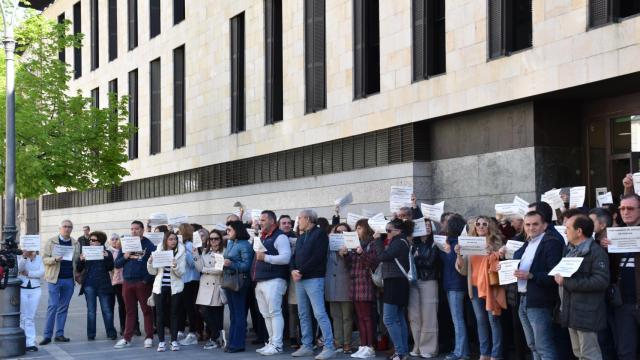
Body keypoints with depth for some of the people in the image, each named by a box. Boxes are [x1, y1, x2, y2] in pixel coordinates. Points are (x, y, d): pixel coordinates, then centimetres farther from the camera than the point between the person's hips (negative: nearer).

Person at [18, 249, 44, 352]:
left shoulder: (39, 258, 8)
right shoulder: (20, 257, 2)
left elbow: (41, 272, -3)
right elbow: (19, 269, -16)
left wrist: (28, 273, -12)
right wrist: (24, 257, -27)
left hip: (35, 290, 2)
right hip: (22, 289, -1)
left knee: (31, 317, 2)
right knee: (23, 317, 1)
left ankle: (31, 343, 0)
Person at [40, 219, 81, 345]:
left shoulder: (75, 243, 11)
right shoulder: (51, 241, 3)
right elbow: (44, 259, 0)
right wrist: (55, 259, -20)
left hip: (69, 279, 3)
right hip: (54, 278, -3)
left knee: (64, 307, 6)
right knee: (53, 306, -6)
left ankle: (59, 334, 11)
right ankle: (47, 335, -2)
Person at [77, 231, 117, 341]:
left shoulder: (106, 253, 3)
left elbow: (111, 267, -6)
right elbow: (79, 270, 6)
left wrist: (107, 257, -21)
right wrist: (81, 260, -13)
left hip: (103, 285, -2)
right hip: (89, 285, 2)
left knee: (107, 310, 0)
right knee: (91, 310, 5)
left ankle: (111, 333, 7)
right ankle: (91, 335, 10)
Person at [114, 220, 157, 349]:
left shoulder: (148, 245, -2)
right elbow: (117, 264, 11)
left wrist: (147, 279, -13)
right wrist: (124, 257, -9)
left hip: (143, 282, -4)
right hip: (127, 282, 4)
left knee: (147, 310, 2)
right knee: (130, 311, 10)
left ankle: (149, 338, 8)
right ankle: (126, 338, 13)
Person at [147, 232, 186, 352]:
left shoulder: (180, 253, 1)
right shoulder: (158, 252, 5)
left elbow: (181, 273, -5)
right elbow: (153, 272, 6)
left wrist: (175, 266, -24)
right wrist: (150, 263, -12)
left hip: (174, 288, -1)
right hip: (160, 287, 1)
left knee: (174, 313, 3)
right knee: (160, 314, 1)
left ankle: (174, 340, 9)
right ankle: (161, 341, 7)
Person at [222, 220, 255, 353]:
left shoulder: (245, 245, -10)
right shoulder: (230, 243, 14)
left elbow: (247, 265, -15)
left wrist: (231, 264, -24)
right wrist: (223, 263, 2)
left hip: (239, 281, -8)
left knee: (239, 313, -3)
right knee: (233, 313, 13)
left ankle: (238, 343, 2)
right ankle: (232, 342, 19)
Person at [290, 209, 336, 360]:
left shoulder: (320, 234, -6)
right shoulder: (301, 237, 20)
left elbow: (317, 257, -16)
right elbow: (295, 256, 16)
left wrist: (301, 271, -16)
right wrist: (293, 270, -3)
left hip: (314, 279, -8)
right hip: (300, 279, 9)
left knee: (320, 313, -12)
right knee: (303, 314, 10)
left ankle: (329, 347, -11)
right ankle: (307, 346, 16)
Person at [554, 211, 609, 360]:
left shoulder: (596, 252, -13)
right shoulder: (570, 250, 15)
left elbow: (601, 281, -24)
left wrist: (567, 282, -22)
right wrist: (559, 277, 4)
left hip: (586, 313, -9)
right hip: (571, 311, 9)